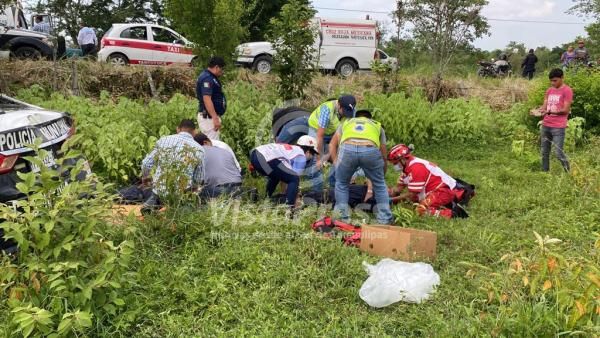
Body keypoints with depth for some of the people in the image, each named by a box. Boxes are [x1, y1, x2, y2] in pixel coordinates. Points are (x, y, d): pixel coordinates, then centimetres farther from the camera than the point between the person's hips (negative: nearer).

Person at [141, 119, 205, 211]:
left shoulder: (163, 140, 0)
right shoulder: (199, 149, -4)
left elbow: (146, 164, 2)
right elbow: (198, 179, 2)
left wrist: (145, 177, 24)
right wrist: (192, 187, 25)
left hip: (159, 189, 3)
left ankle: (154, 200, 2)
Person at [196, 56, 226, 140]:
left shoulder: (210, 77, 15)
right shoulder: (207, 78, -17)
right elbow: (207, 99, -27)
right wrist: (215, 118, -31)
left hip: (211, 116, 11)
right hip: (208, 117, -11)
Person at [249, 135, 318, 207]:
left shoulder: (291, 149, 32)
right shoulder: (301, 156, 7)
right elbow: (295, 177, 6)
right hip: (265, 159, -10)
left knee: (275, 176, 35)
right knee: (294, 179, -4)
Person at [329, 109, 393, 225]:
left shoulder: (347, 122, 40)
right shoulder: (377, 125, 38)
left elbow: (332, 145, 28)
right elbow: (383, 157, 36)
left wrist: (336, 164, 31)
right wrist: (381, 177, 47)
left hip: (347, 149, 0)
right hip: (370, 150, 0)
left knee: (341, 183, 23)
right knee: (379, 184, 23)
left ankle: (342, 218, 24)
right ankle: (385, 219, 26)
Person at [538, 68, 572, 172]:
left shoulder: (567, 90, -6)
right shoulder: (549, 90, 14)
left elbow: (566, 110, -12)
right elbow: (544, 106, 12)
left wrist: (549, 111, -23)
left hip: (558, 127, -7)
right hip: (545, 125, 7)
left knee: (559, 153, -7)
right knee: (544, 153, 11)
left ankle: (568, 172, 10)